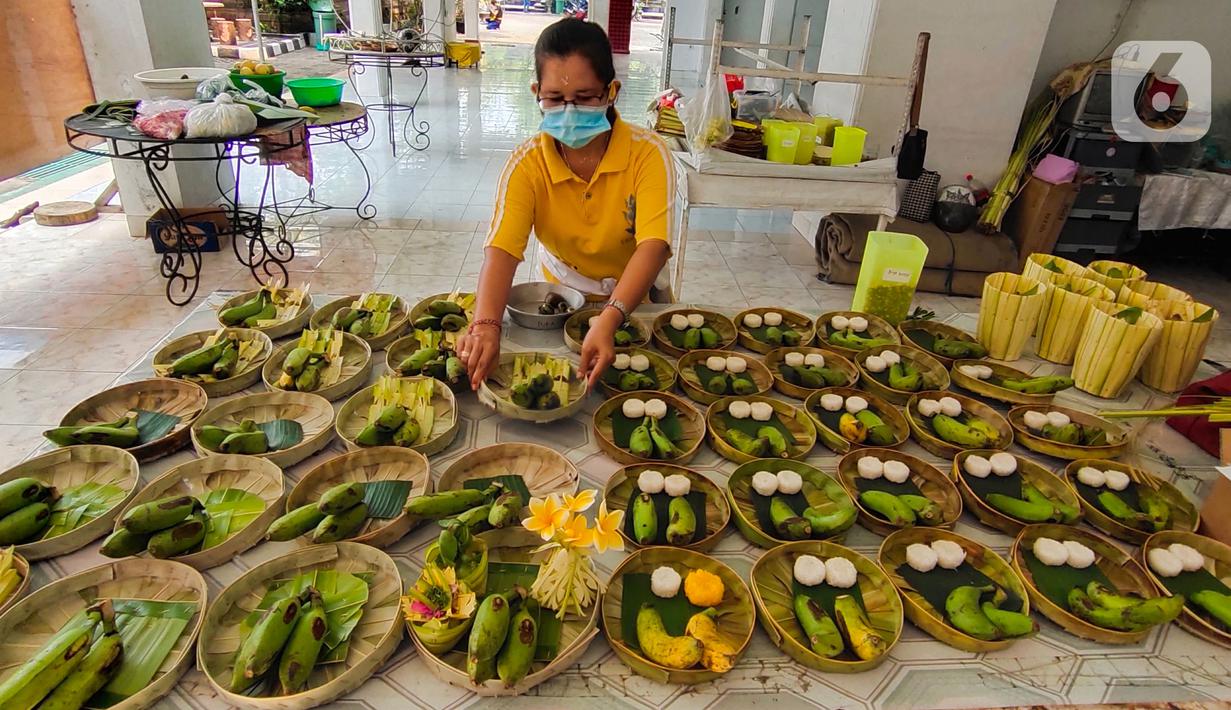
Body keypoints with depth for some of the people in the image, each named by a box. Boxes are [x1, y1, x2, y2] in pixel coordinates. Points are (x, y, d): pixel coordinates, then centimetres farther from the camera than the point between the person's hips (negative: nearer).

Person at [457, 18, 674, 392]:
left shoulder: (647, 153, -19)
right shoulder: (527, 164, -15)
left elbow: (654, 246, -32)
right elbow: (502, 248, -29)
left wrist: (608, 320, -49)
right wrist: (485, 325, -48)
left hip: (632, 304, 0)